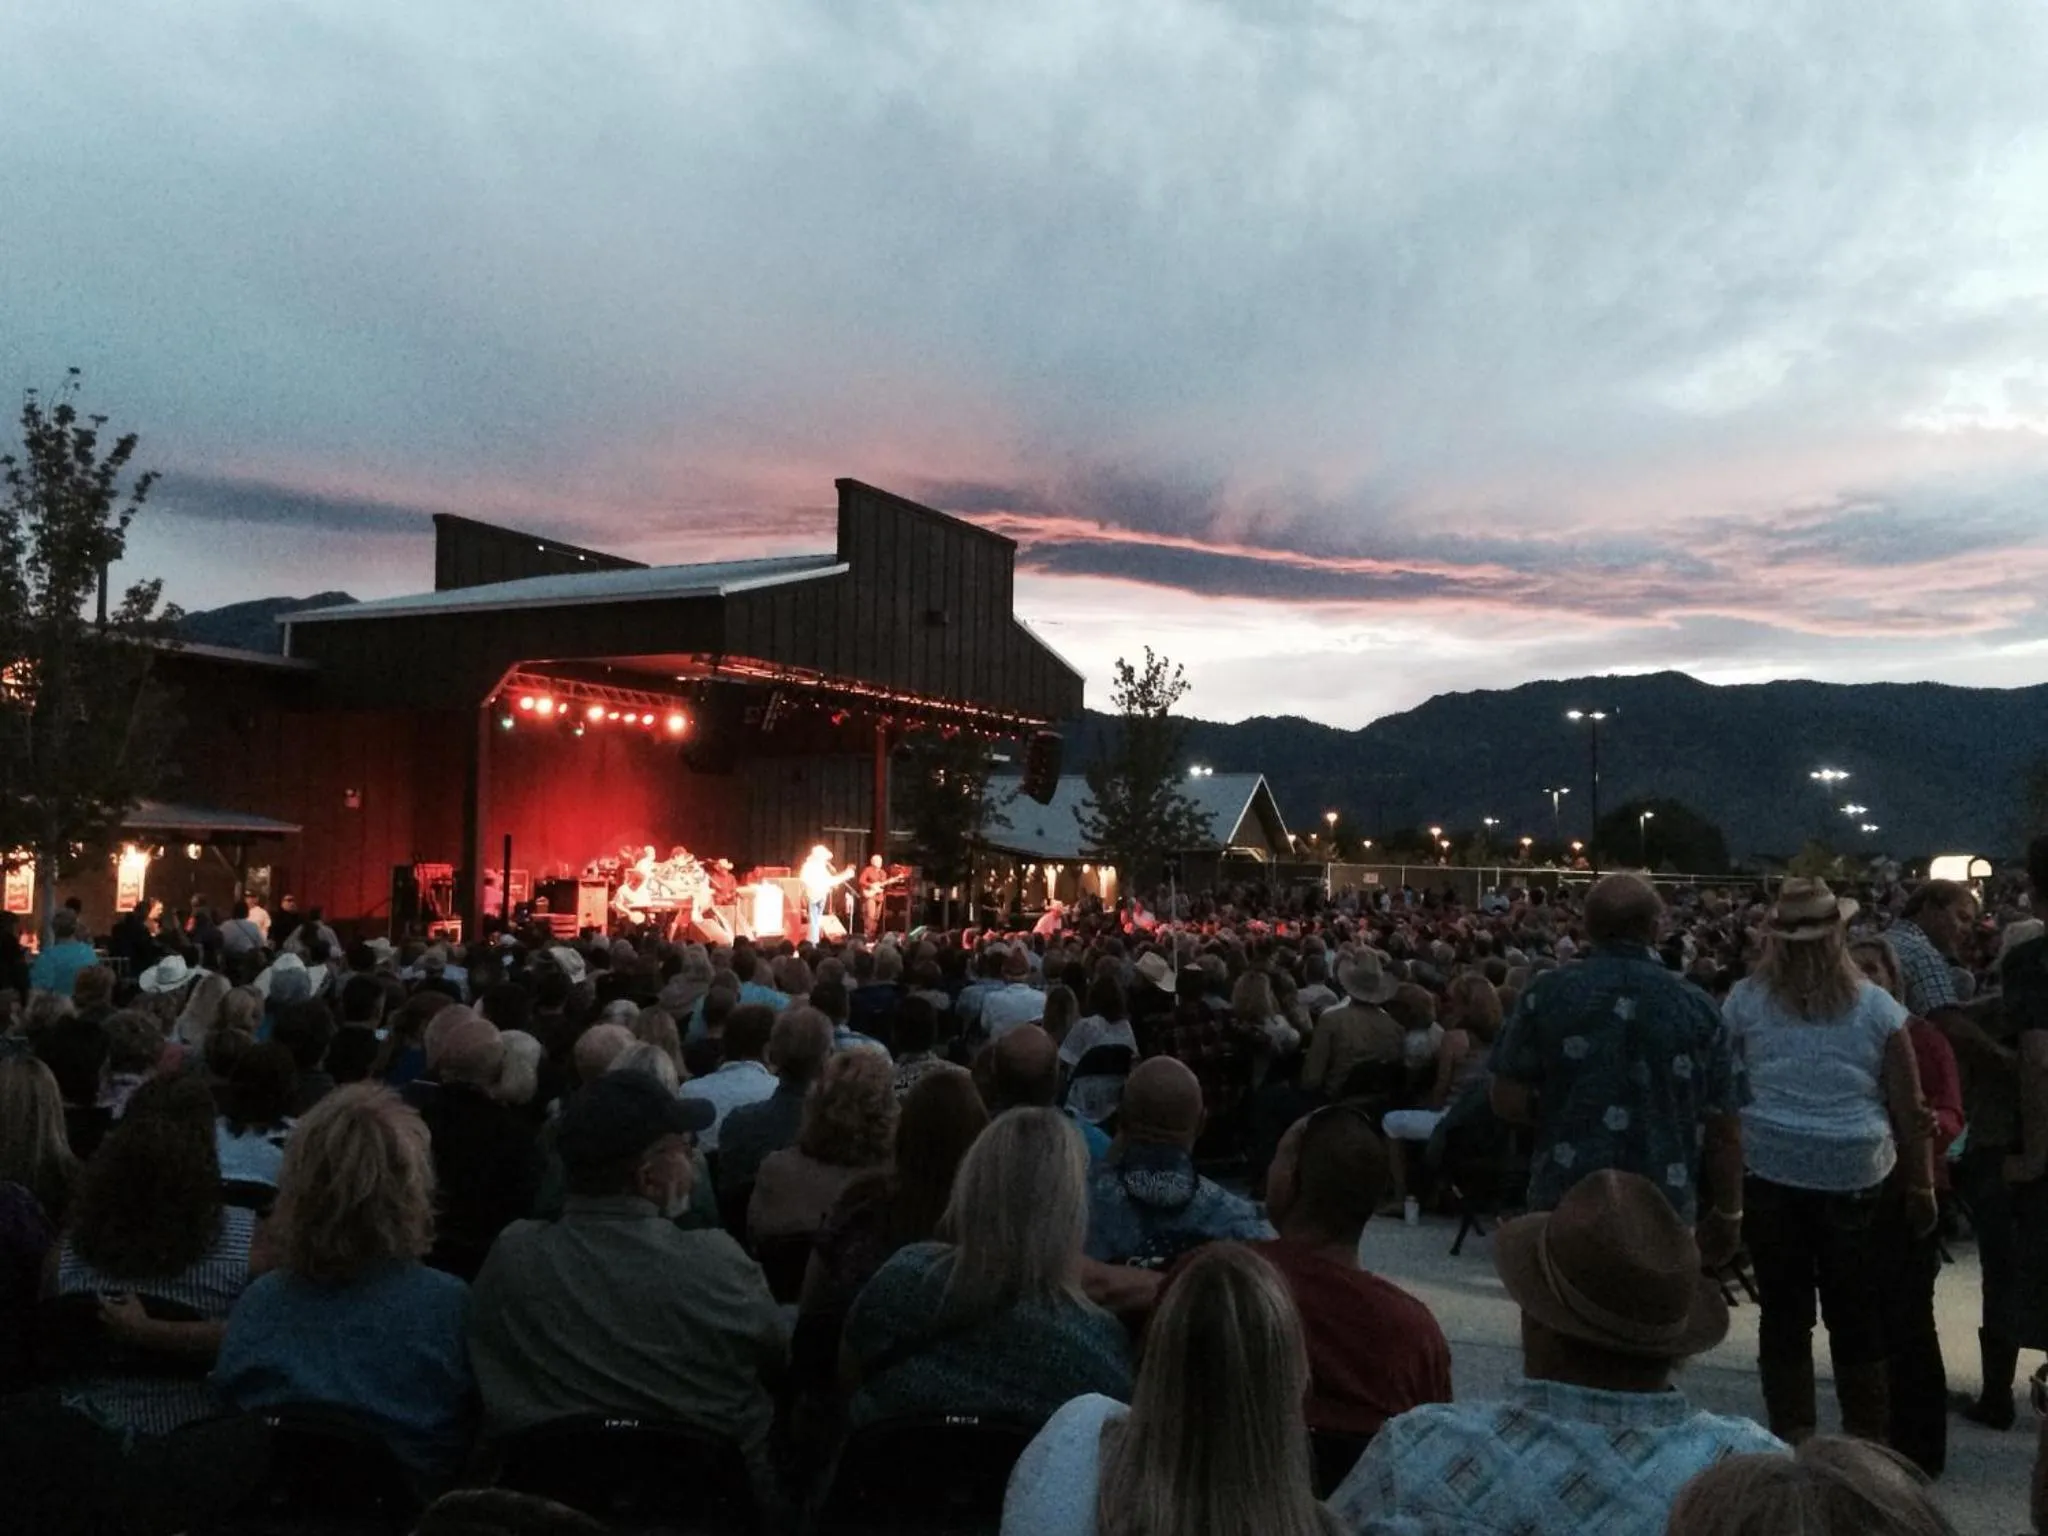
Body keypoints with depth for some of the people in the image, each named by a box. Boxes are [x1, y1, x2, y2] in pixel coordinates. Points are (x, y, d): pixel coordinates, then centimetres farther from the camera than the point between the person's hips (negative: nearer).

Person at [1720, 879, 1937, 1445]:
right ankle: (1868, 1440, 21)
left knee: (1783, 1312, 8)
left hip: (1769, 1173, 0)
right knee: (1857, 1319, 12)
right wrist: (1921, 1187, 9)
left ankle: (1791, 1437, 14)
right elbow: (1909, 1108, 1)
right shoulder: (1876, 1006, -1)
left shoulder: (1746, 1000, -1)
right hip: (1855, 1179, 0)